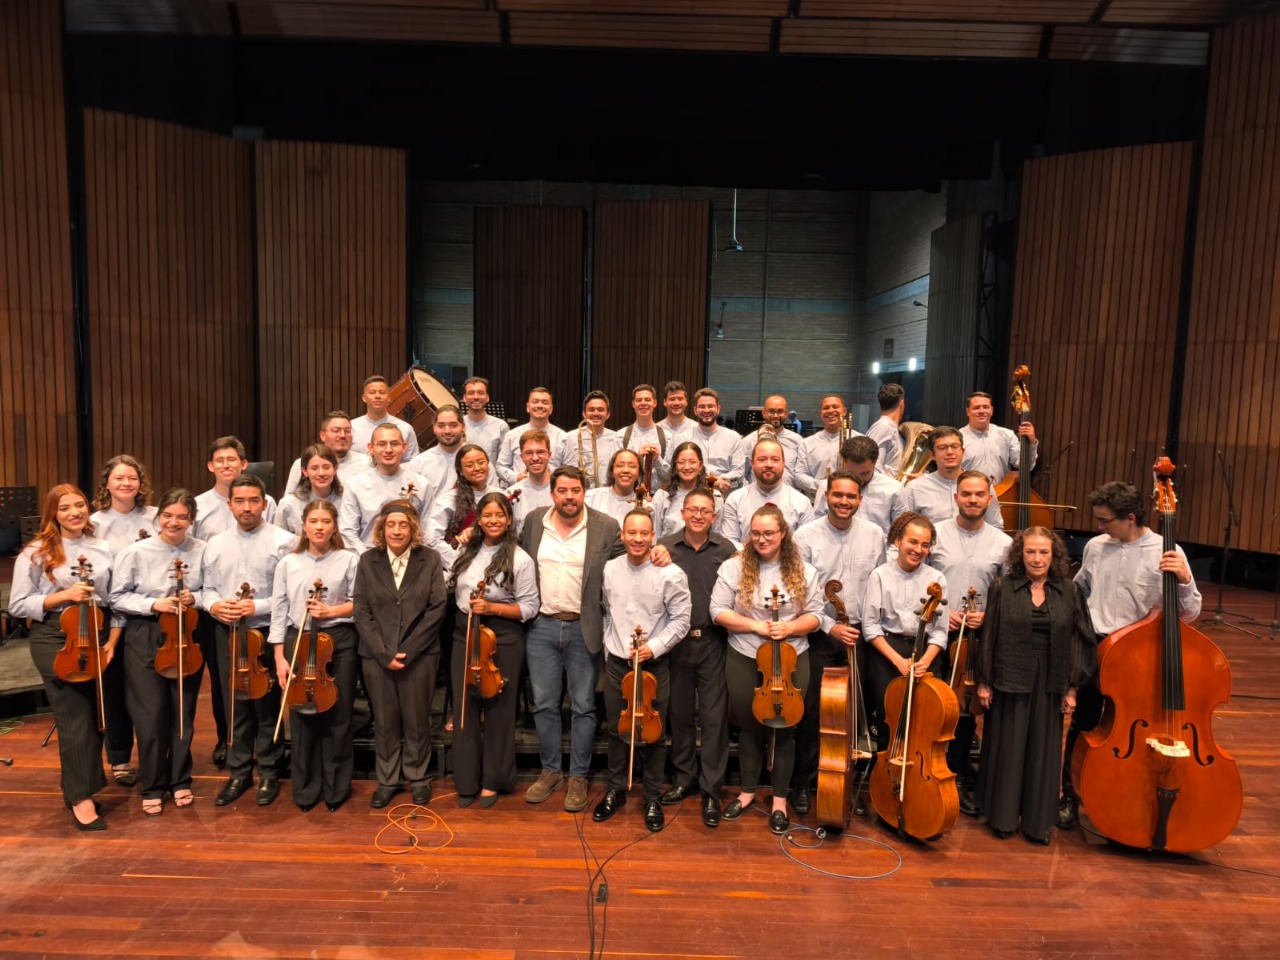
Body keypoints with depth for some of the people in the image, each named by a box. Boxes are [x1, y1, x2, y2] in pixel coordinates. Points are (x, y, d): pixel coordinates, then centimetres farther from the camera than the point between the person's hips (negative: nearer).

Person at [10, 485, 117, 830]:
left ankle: (82, 788, 31)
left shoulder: (103, 549, 4)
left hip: (96, 637, 4)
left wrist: (112, 640, -3)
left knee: (95, 716, 12)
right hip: (54, 639, -4)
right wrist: (63, 596, -19)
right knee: (74, 719, -3)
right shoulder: (35, 553, -5)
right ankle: (79, 797, 9)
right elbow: (18, 605, -6)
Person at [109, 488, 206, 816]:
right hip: (145, 638, -1)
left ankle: (180, 780, 29)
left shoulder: (202, 550, -7)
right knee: (152, 715, 4)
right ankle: (153, 787, 22)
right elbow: (118, 597, -4)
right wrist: (154, 604, -17)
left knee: (183, 712, 12)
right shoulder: (136, 552, -10)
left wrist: (195, 598, -15)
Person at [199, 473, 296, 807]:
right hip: (227, 633, 4)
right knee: (235, 706, 14)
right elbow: (206, 589, 14)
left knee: (268, 708, 6)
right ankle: (238, 772, 28)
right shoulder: (216, 544, 10)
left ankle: (269, 773, 22)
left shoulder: (284, 541, -8)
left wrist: (258, 607, -20)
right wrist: (213, 605, -7)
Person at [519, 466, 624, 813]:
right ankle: (550, 771, 29)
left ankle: (578, 776, 23)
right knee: (544, 704, 11)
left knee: (583, 706, 8)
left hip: (584, 629, -2)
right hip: (542, 627, 3)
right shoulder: (534, 522, 3)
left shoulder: (606, 527, -6)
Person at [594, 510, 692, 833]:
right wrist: (609, 648, 11)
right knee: (617, 729, 15)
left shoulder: (671, 574, -14)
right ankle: (615, 790, 33)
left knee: (653, 733, 8)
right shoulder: (610, 569, -1)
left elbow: (681, 619, -10)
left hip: (654, 664, -3)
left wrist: (654, 647, -18)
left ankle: (653, 799, 26)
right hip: (616, 662, 3)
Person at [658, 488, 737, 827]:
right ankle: (684, 776, 33)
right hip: (676, 641, 1)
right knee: (679, 712, 14)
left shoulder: (726, 550, -1)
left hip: (713, 642, -1)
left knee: (714, 717, 2)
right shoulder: (665, 546, -1)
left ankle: (711, 790, 15)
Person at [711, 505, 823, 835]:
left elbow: (814, 616, 0)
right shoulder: (734, 567, -7)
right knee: (749, 727, 14)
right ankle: (748, 790, 34)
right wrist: (756, 626, -18)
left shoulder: (804, 572, -2)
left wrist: (788, 628, -19)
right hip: (744, 661, 0)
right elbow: (718, 611, -9)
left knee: (783, 730, 10)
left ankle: (780, 798, 28)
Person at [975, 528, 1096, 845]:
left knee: (1043, 752, 10)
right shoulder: (1002, 589, -4)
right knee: (1007, 749, 9)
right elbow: (989, 637, -2)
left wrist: (1072, 688, 1)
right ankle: (1003, 816, 24)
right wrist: (984, 681, -3)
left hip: (1049, 685, 2)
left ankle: (1037, 821, 24)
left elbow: (1078, 642, 3)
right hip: (1010, 682, -1)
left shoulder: (1069, 592, 1)